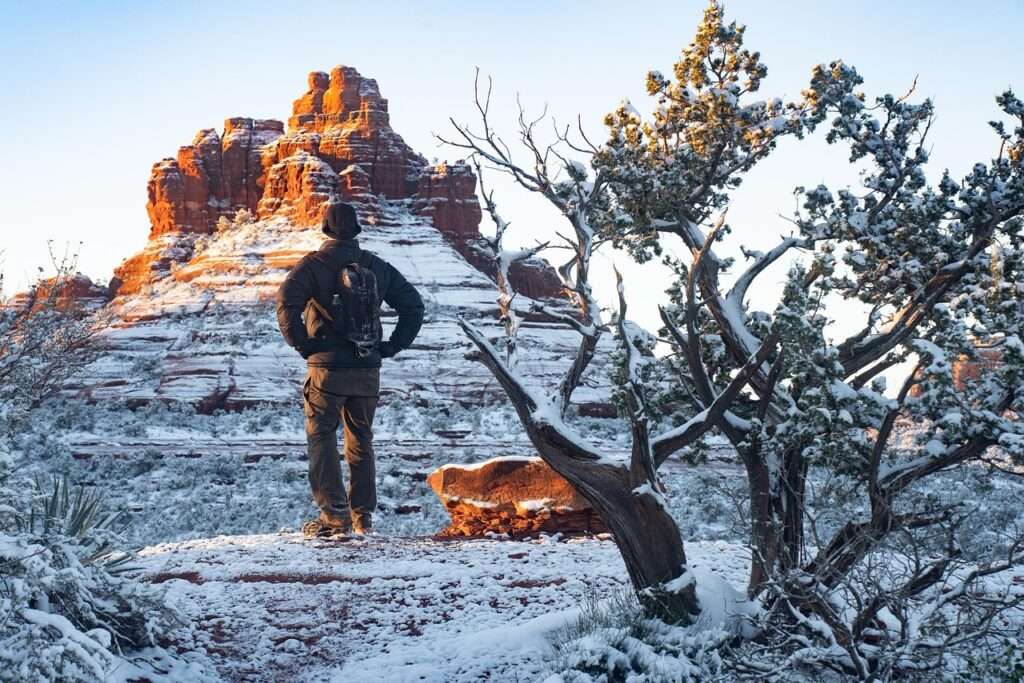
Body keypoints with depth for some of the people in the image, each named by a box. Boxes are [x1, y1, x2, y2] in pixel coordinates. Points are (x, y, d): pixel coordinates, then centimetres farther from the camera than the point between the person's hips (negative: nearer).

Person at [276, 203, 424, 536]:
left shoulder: (314, 264, -5)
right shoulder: (377, 267, 8)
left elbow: (286, 302, -20)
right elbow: (414, 304, 8)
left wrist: (301, 343, -10)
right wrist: (392, 346, 9)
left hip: (327, 369, -4)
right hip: (368, 370, 4)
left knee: (322, 438, 5)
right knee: (361, 441, 15)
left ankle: (335, 513, -2)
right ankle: (363, 516, 16)